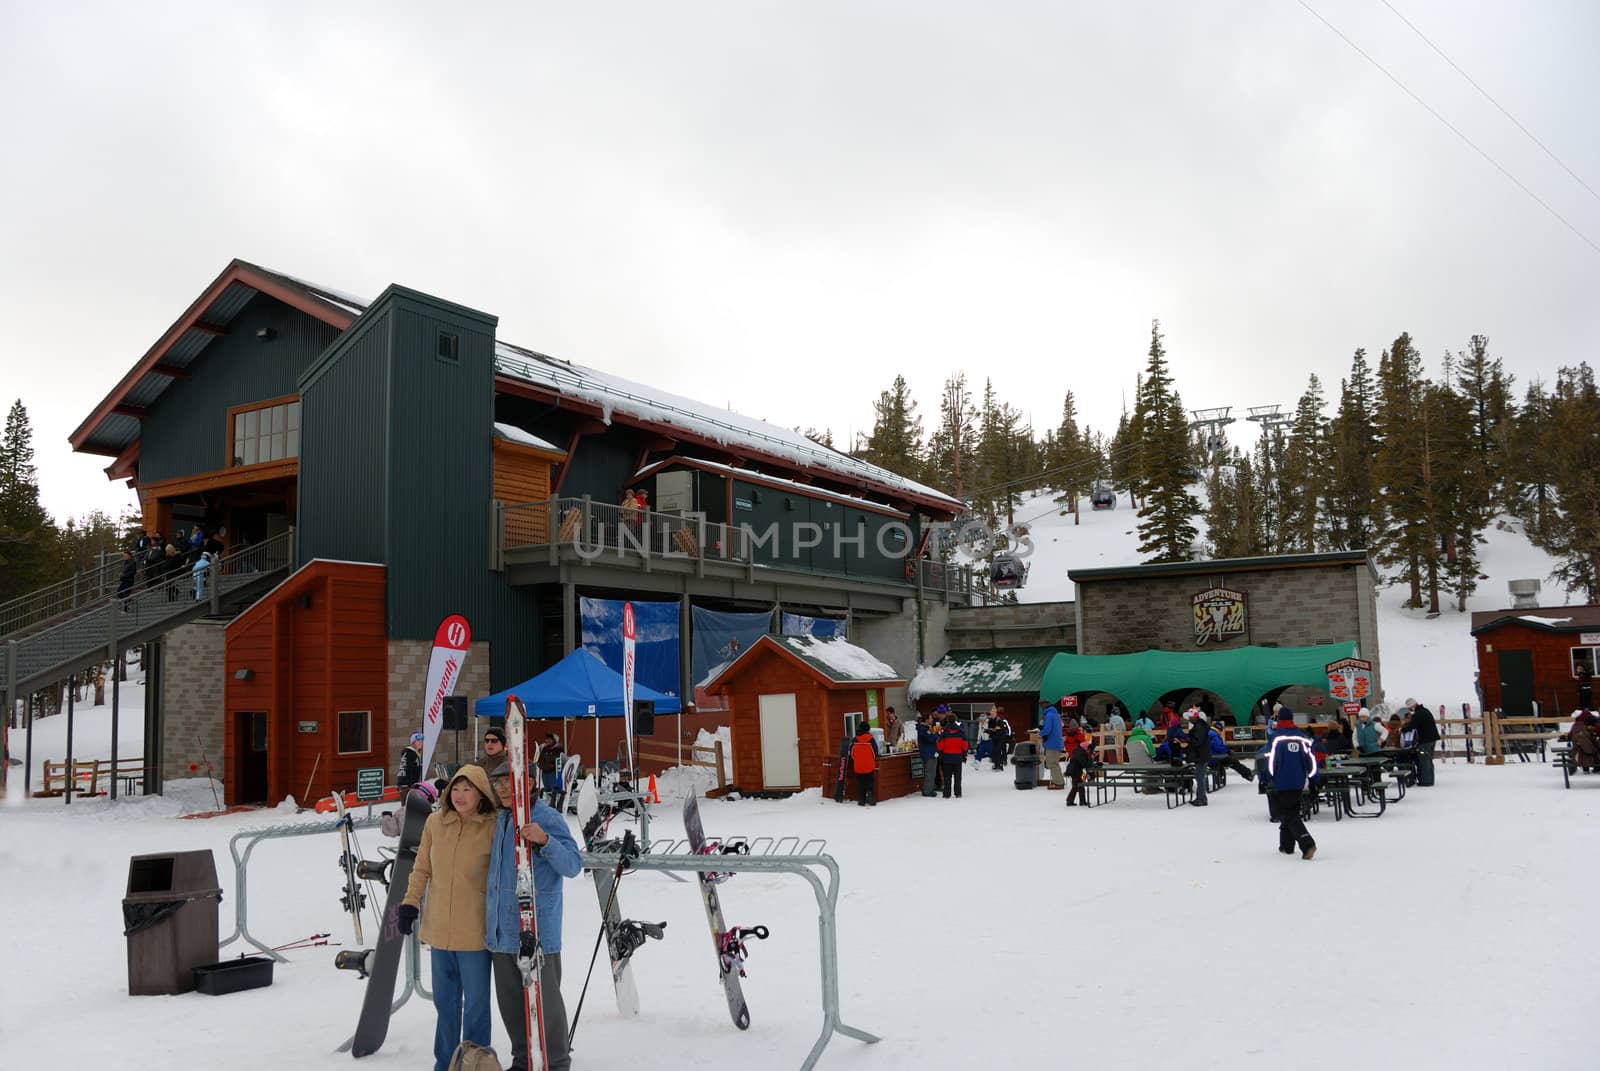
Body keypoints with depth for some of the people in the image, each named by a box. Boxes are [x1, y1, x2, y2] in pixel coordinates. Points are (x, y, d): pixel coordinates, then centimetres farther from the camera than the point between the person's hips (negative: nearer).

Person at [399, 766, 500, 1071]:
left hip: (474, 931, -4)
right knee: (444, 1000, 17)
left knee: (476, 1002, 6)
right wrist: (410, 902, 5)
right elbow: (422, 868, 10)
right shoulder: (435, 822, -2)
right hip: (439, 928, 4)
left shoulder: (493, 827, -12)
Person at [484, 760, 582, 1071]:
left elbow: (573, 865, -17)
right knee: (510, 999, 15)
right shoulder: (500, 819, 13)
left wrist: (545, 840, -31)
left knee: (543, 999, -1)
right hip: (501, 928, 8)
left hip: (537, 927, -7)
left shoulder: (548, 818, -10)